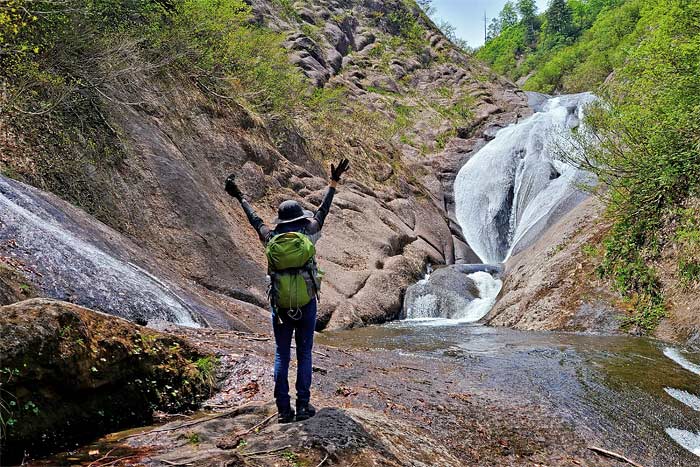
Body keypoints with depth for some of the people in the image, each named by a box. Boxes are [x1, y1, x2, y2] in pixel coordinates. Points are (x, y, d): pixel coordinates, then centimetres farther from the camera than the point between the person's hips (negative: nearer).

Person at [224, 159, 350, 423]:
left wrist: (239, 197, 28)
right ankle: (303, 406, 7)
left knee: (281, 356, 7)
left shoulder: (272, 240, -1)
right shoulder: (308, 235, -5)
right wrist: (333, 183, 17)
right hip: (307, 304, -1)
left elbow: (255, 220, 13)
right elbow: (322, 211, 6)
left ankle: (284, 410, 7)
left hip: (280, 305, 1)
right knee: (304, 355, 7)